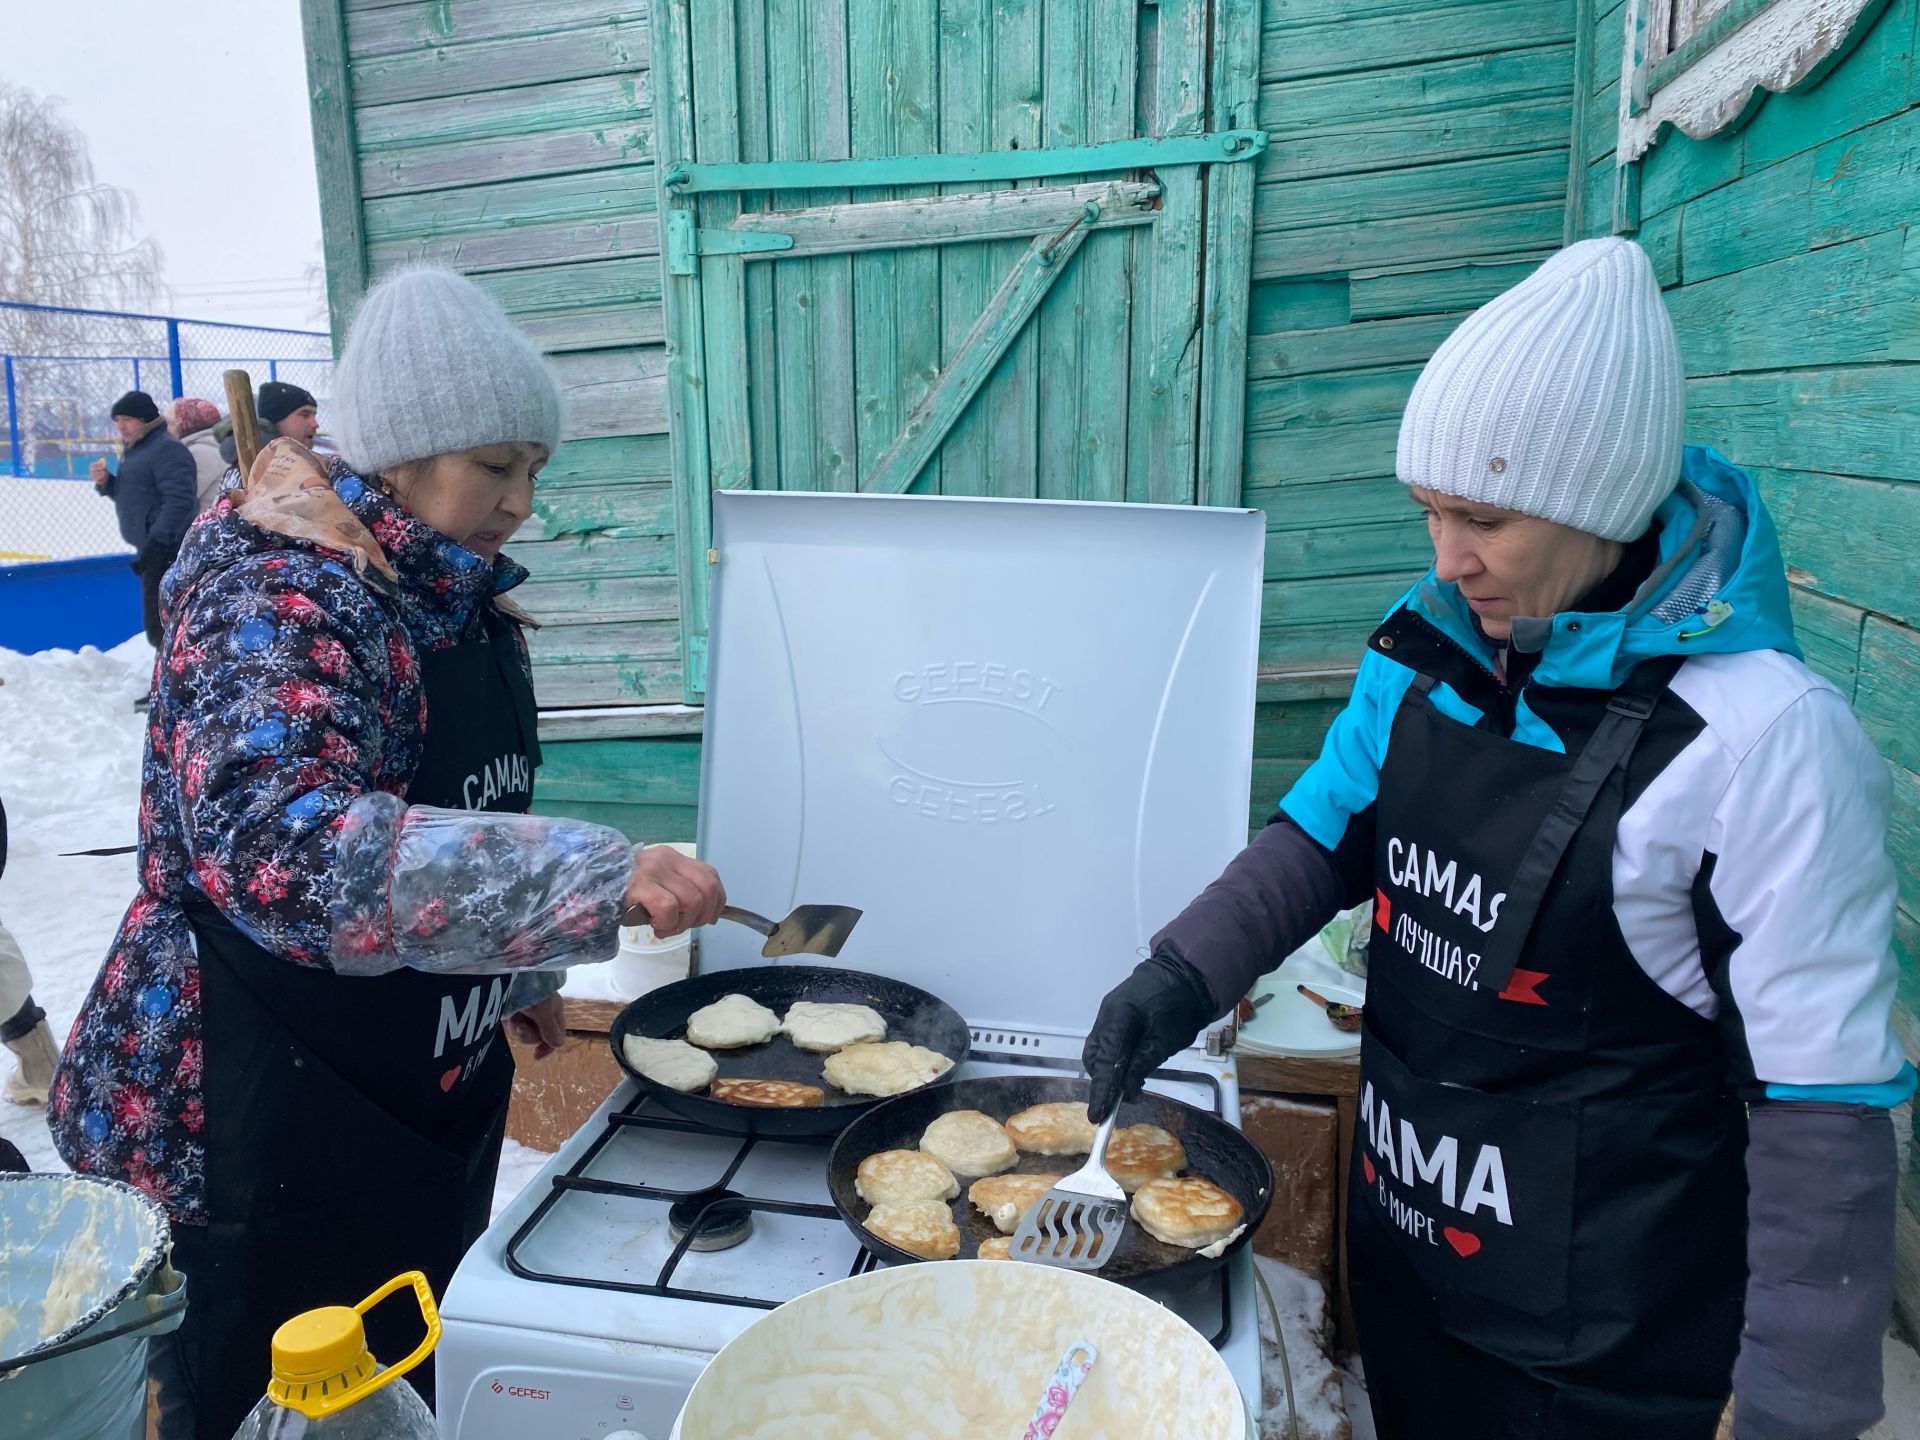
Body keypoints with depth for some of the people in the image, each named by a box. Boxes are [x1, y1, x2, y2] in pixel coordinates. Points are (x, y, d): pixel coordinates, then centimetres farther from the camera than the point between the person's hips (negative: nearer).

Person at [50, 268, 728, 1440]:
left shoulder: (462, 600, 4)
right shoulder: (274, 593, -21)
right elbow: (275, 846, -37)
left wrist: (517, 973, 16)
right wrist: (599, 875, -41)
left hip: (434, 1094, 8)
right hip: (282, 1112, -7)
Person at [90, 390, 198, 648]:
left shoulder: (167, 449, -13)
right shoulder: (134, 450, 19)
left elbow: (178, 500, -23)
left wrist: (157, 541, -26)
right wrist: (106, 483, 8)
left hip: (167, 552, -11)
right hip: (151, 548, 11)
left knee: (160, 627, -13)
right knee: (158, 624, 16)